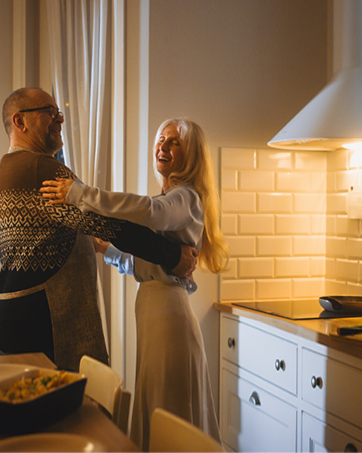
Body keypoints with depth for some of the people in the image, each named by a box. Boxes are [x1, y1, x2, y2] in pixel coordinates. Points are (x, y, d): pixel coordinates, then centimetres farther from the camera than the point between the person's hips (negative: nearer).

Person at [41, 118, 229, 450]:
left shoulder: (185, 198, -10)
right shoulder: (169, 199, 20)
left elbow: (150, 211, -35)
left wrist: (79, 194, -29)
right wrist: (106, 249, 19)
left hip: (168, 312, -9)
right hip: (153, 310, 10)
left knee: (170, 412, -1)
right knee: (156, 417, 15)